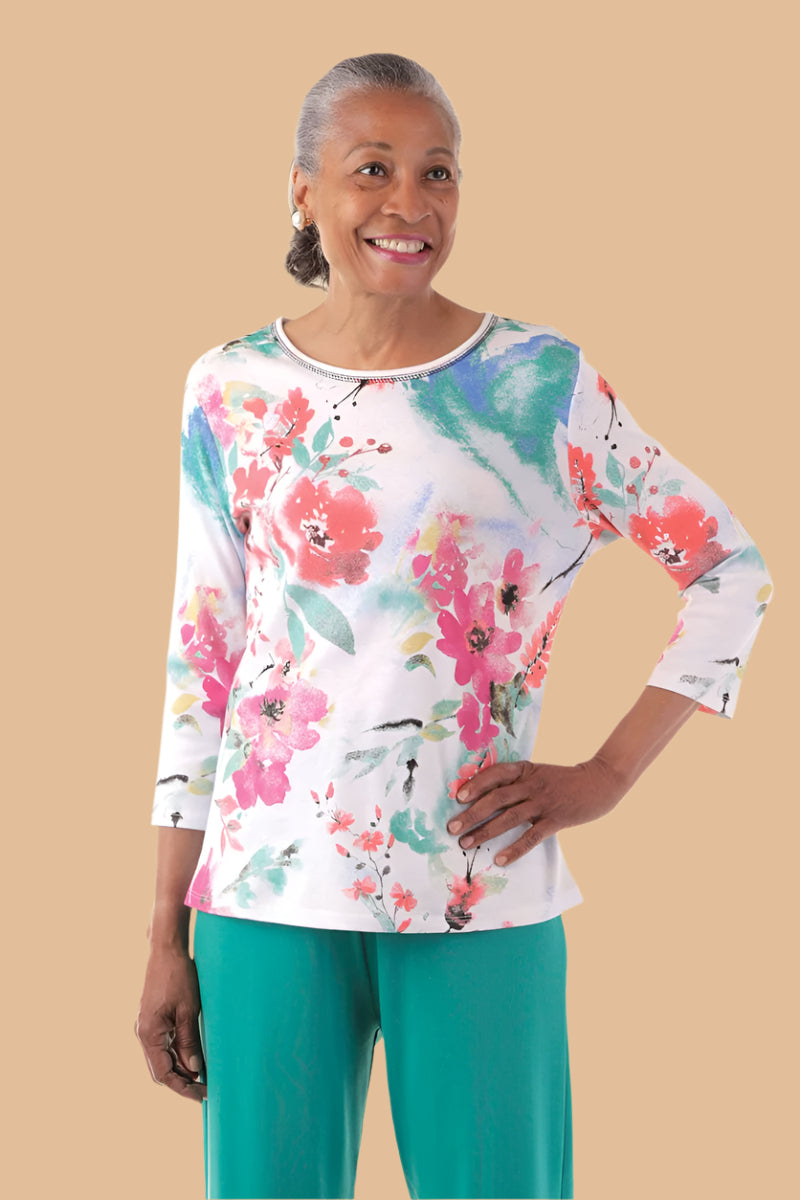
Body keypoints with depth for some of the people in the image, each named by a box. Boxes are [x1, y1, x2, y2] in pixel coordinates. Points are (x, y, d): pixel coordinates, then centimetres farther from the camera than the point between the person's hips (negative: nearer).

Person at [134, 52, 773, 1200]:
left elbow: (731, 568, 6)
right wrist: (165, 938, 5)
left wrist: (607, 776, -3)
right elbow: (200, 656, 6)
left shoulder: (541, 379, 0)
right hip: (267, 888, 1)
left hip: (479, 889, -1)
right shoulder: (233, 391, 4)